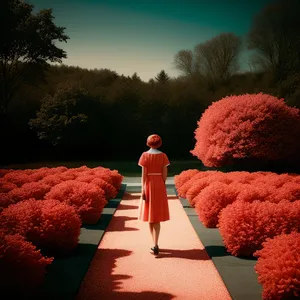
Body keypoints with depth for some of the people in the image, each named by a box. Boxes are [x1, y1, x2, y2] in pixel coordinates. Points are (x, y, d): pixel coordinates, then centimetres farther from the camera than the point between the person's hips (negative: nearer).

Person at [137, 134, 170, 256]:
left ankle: (156, 245, 17)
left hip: (149, 186, -1)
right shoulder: (163, 155, 0)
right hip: (160, 187, 2)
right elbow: (165, 174, 0)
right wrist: (162, 187, 11)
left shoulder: (145, 155, -6)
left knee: (150, 216, 12)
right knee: (157, 217, 4)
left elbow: (143, 174, -9)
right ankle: (155, 246, -8)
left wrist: (143, 190, -7)